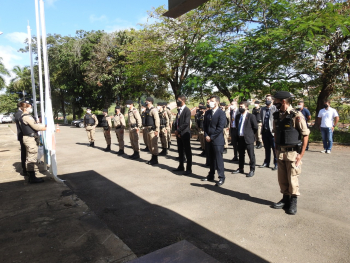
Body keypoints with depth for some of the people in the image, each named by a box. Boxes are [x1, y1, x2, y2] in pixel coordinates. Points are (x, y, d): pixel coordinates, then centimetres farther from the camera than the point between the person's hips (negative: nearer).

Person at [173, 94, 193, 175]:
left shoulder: (187, 110, -12)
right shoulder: (179, 110, 13)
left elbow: (186, 123, -19)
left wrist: (178, 130, -15)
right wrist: (176, 131, 0)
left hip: (185, 134, -8)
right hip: (178, 134, 8)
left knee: (187, 151, -1)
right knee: (180, 151, 15)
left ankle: (189, 169, 6)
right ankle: (181, 166, 26)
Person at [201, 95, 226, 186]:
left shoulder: (221, 113, -8)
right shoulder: (208, 112, 12)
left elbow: (220, 127, -14)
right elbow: (205, 124, 14)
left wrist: (211, 137, -13)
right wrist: (206, 136, 0)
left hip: (217, 140, -6)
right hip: (209, 140, 6)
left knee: (218, 159, -2)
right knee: (211, 159, 14)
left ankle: (221, 178, 8)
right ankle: (211, 176, 24)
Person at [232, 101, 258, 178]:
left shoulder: (251, 116, -9)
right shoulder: (238, 116, 10)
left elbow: (255, 127, -6)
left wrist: (250, 134, 2)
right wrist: (238, 133, 13)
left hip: (248, 138, -6)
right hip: (240, 138, 6)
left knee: (251, 155, 1)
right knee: (241, 154, 16)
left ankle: (252, 170, 11)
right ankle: (241, 168, 28)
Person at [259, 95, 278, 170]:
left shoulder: (275, 108, -6)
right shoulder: (263, 109, 12)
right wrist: (262, 128, 11)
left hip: (272, 131, -5)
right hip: (264, 131, 5)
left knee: (274, 148, 0)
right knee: (266, 148, 15)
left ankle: (276, 164, 10)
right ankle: (266, 162, 25)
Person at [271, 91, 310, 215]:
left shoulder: (296, 116, -14)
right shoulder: (277, 116, 4)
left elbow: (305, 135, -12)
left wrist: (301, 154, -13)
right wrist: (277, 149, 8)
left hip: (292, 152, -6)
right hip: (280, 152, 6)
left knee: (292, 178, 5)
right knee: (282, 178, 13)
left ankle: (293, 202, 21)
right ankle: (285, 199, 29)